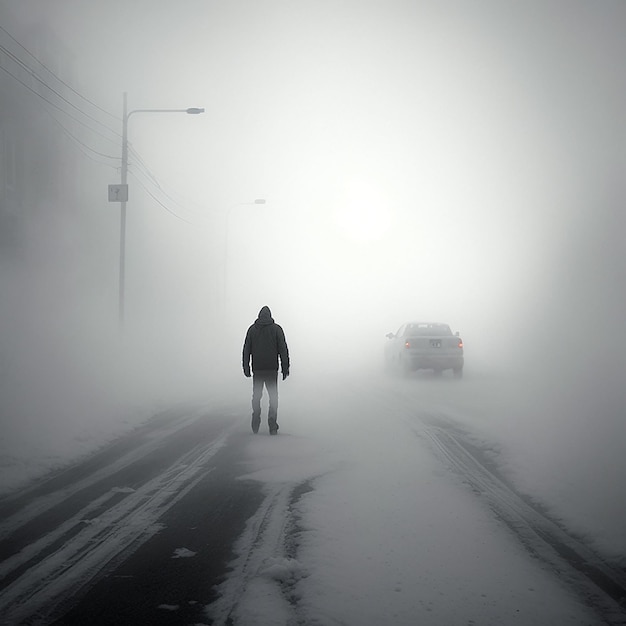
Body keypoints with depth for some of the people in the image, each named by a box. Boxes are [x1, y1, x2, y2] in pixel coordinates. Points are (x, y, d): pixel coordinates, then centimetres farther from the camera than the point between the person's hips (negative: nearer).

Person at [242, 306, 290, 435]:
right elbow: (283, 349, -3)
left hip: (257, 369, 2)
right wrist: (285, 368, 0)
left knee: (256, 396, 15)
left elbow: (246, 350, 4)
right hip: (272, 369, -1)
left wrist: (246, 367, 10)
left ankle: (255, 426, 14)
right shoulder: (276, 329, -1)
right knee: (273, 397, 4)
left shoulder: (252, 329, 4)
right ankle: (272, 426, -8)